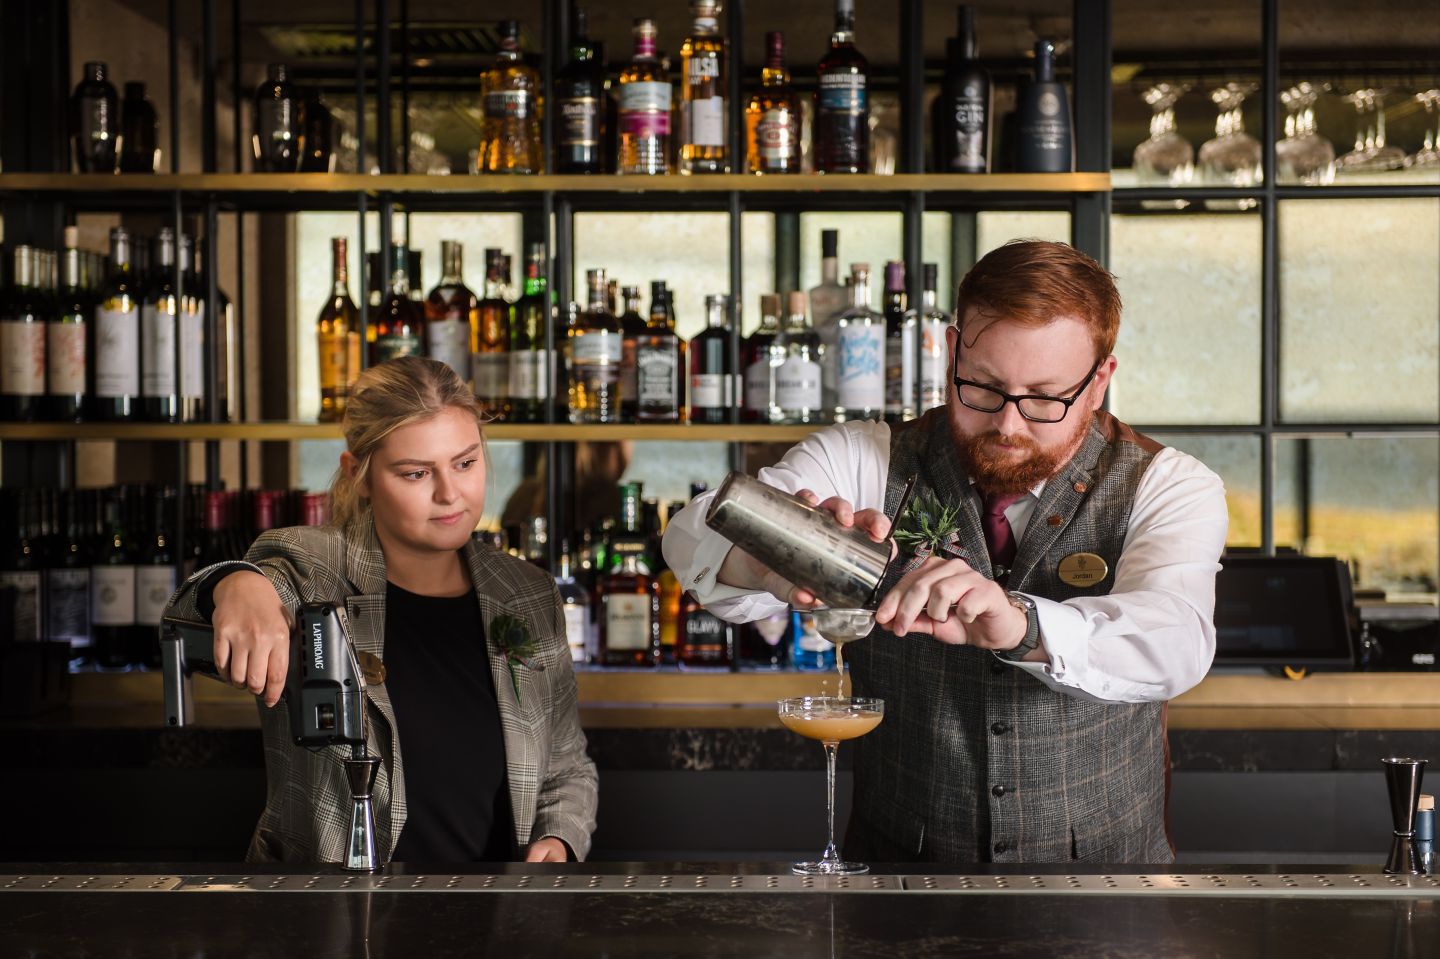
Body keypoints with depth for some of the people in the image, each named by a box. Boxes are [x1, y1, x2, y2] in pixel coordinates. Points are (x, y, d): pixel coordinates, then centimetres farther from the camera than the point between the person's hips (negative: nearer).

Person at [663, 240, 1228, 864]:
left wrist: (1020, 625, -48)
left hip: (1104, 866, -1)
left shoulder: (1168, 488, -7)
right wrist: (768, 560, -46)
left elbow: (1174, 644, -27)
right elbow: (696, 538, -21)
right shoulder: (865, 462, -5)